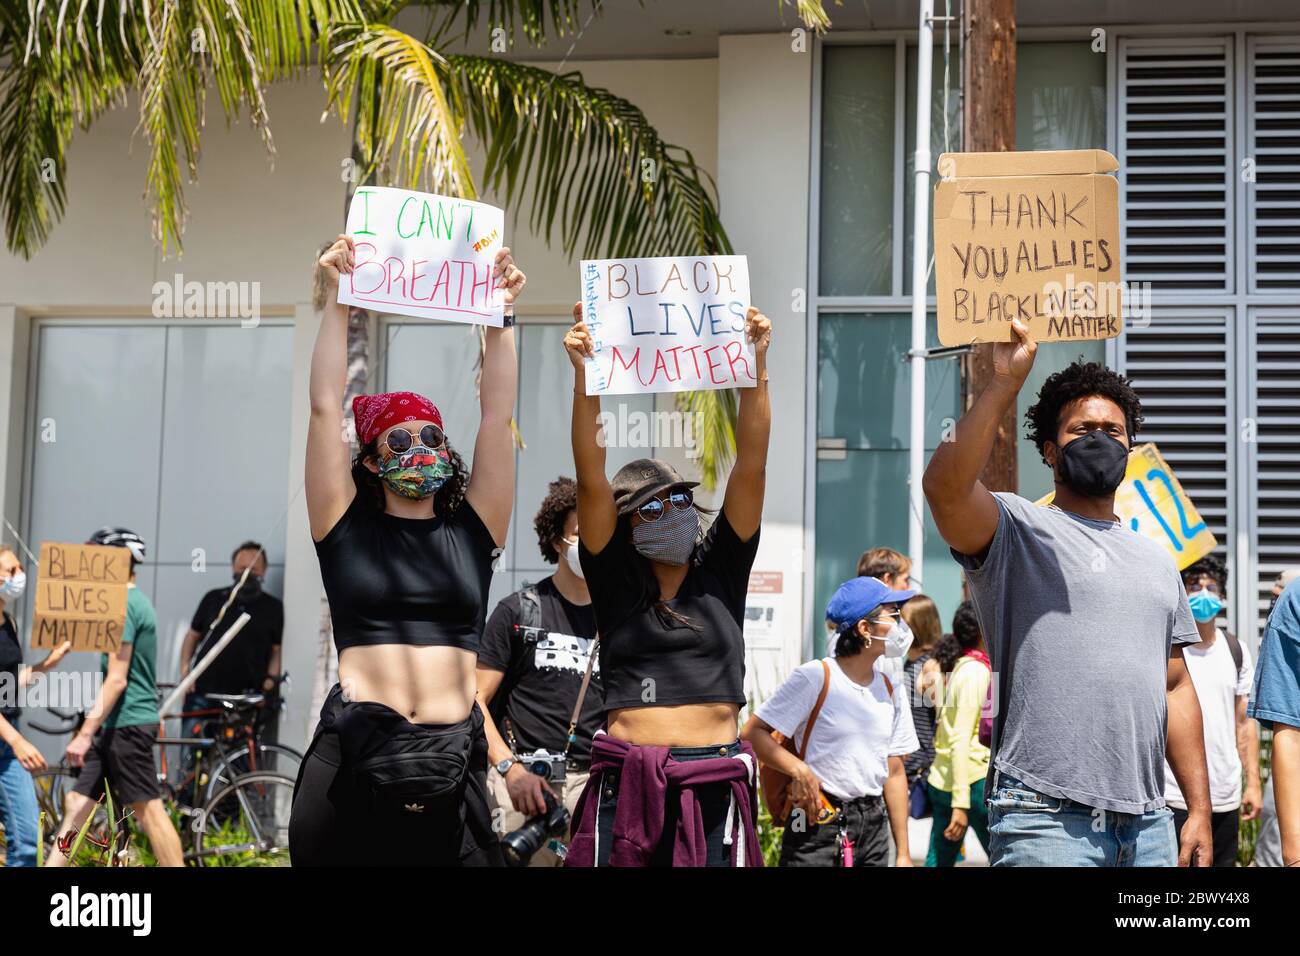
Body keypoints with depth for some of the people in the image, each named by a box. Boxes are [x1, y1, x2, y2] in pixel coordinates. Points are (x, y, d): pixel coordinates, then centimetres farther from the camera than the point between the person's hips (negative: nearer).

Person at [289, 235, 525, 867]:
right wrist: (337, 301, 2)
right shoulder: (348, 527, 8)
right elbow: (325, 407, 4)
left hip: (451, 760, 2)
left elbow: (497, 414, 9)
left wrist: (501, 317, 6)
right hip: (354, 757, -1)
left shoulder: (471, 530, 12)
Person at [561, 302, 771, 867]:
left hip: (715, 783, 1)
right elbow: (591, 478, -4)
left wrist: (756, 365, -6)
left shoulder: (721, 570, 10)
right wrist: (583, 378, -13)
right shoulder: (615, 580, 7)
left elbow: (751, 463, 2)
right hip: (626, 782, -1)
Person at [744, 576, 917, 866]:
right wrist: (799, 770, -24)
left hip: (873, 825, 6)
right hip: (818, 826, -6)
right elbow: (752, 732, -11)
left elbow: (894, 772, 13)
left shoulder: (891, 691, 9)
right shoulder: (816, 677, -10)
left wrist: (903, 853, 12)